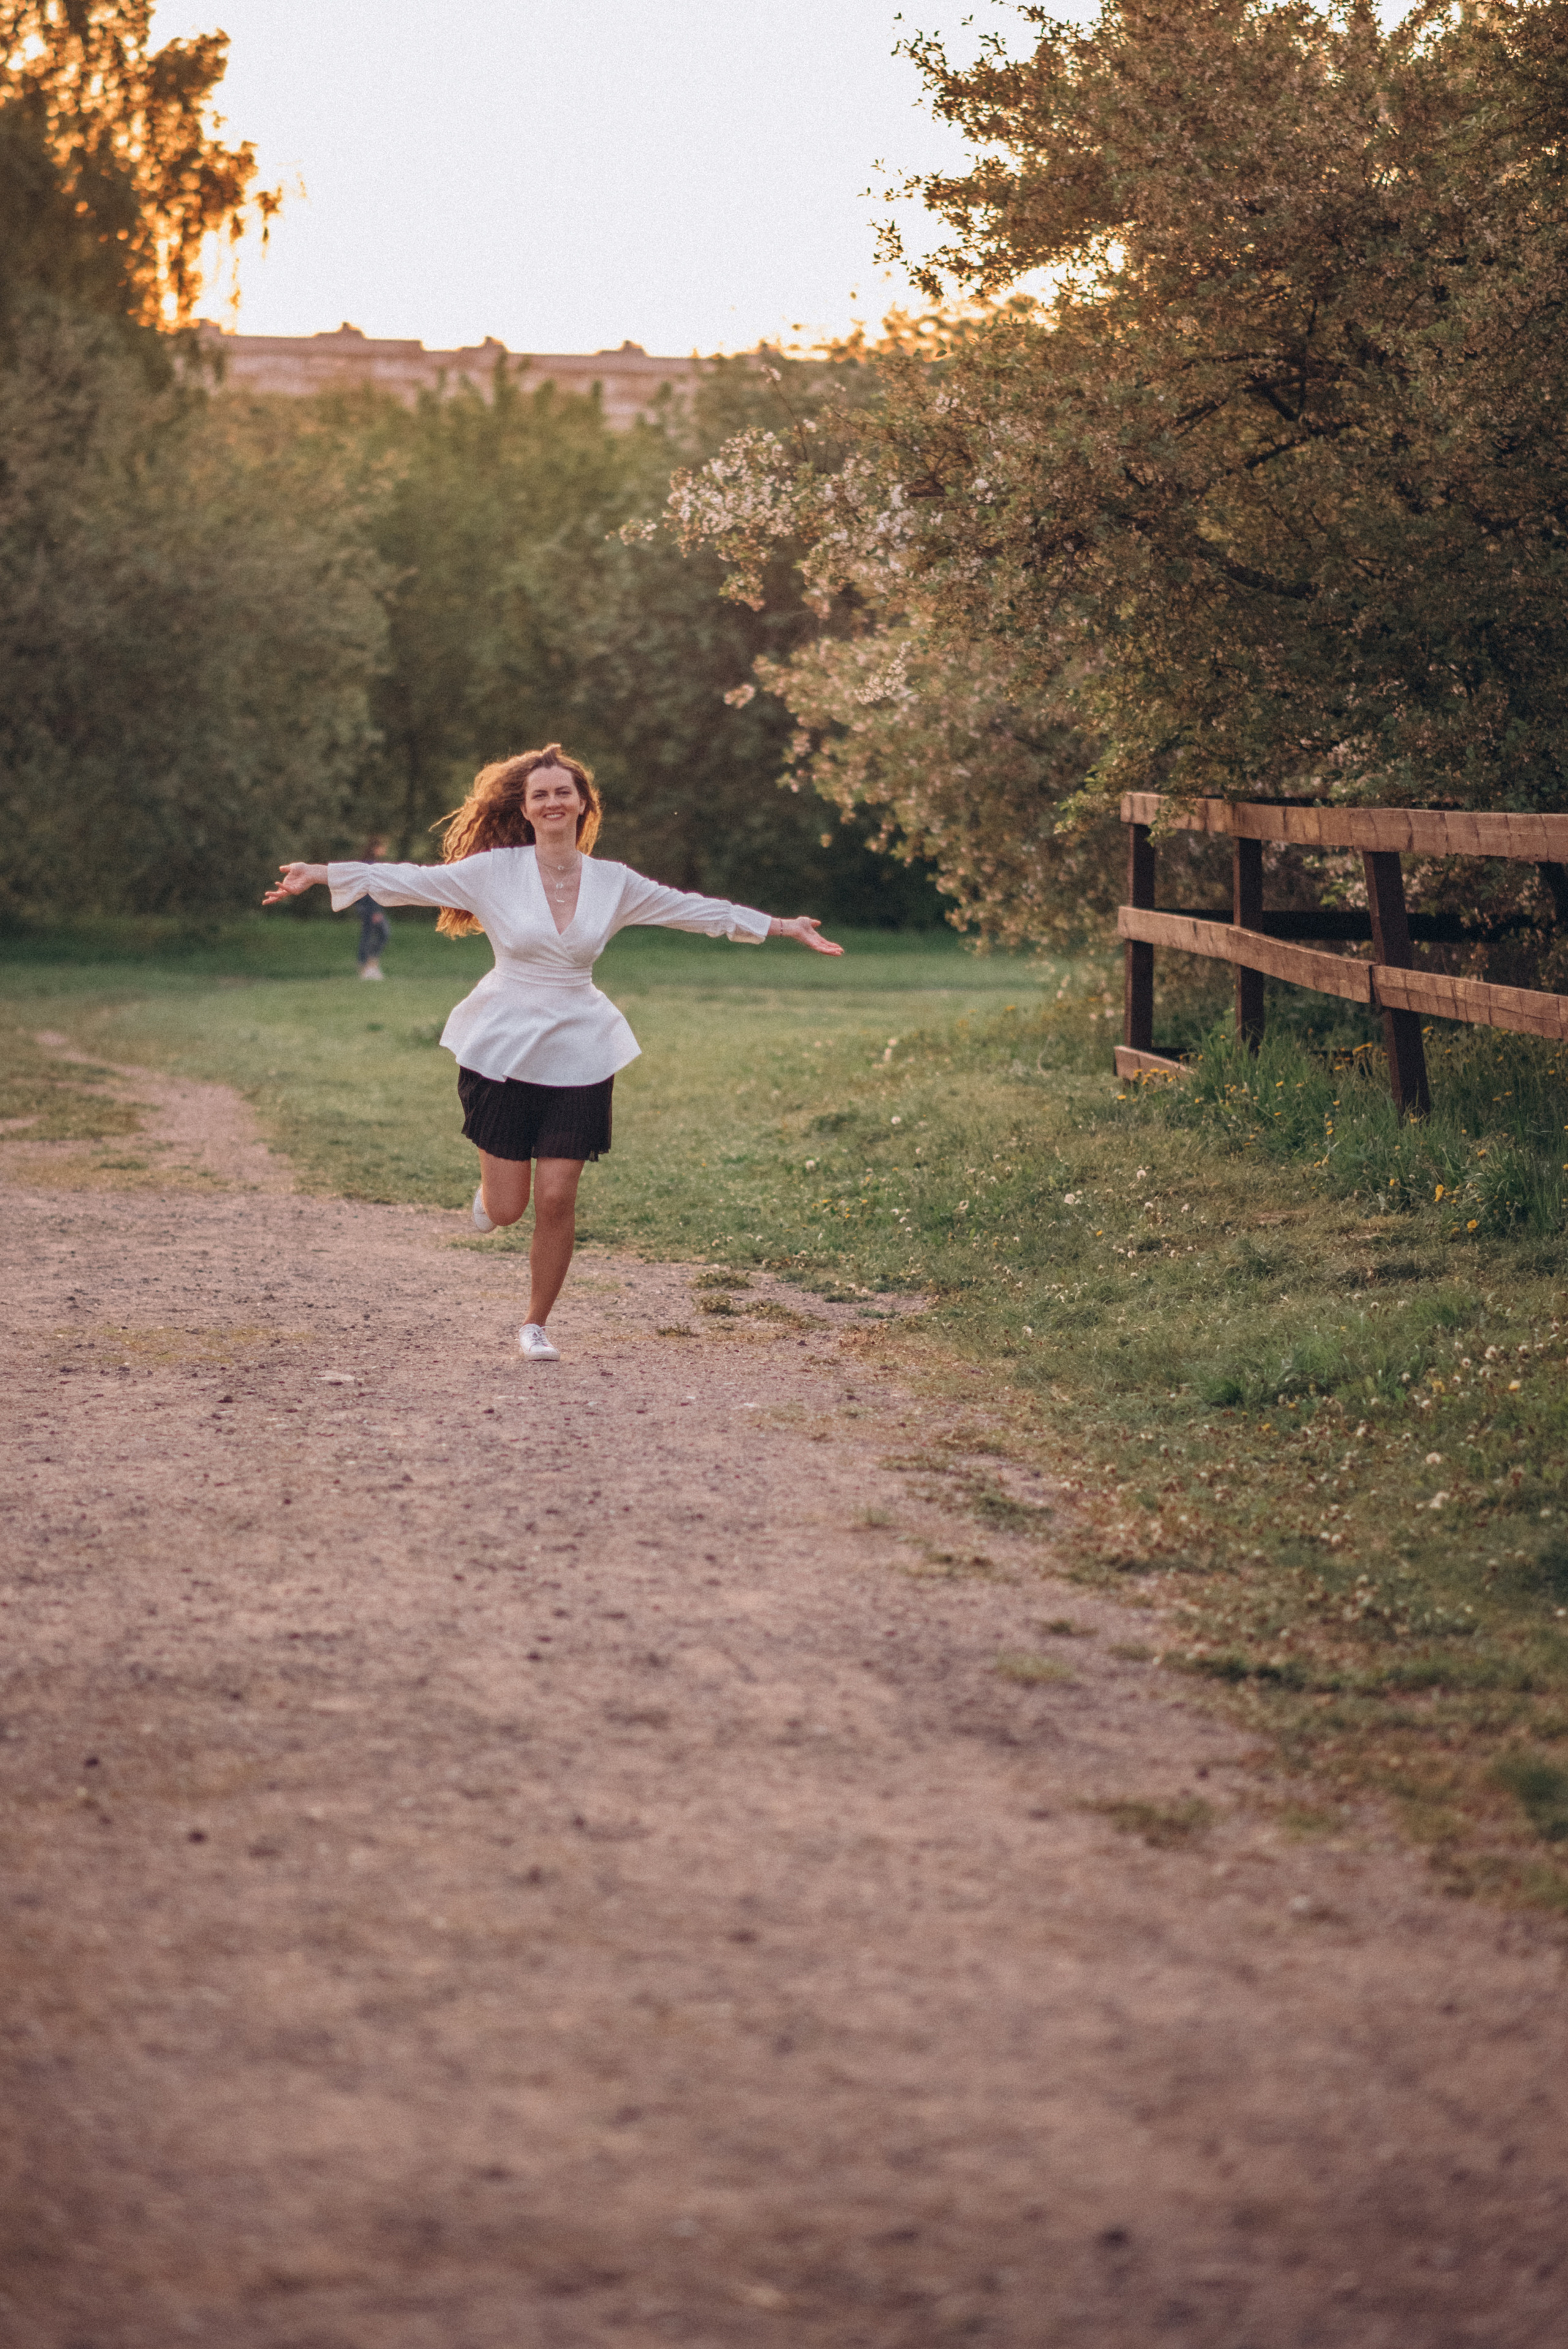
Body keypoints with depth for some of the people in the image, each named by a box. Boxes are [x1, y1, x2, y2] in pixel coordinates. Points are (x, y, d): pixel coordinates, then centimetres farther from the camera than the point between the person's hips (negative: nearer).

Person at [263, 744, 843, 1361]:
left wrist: (783, 928, 14)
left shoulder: (613, 884, 3)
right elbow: (408, 881, -4)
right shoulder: (494, 871, -4)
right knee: (506, 1208, -1)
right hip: (502, 1050, -1)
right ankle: (491, 1184, 38)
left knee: (556, 1200, -4)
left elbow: (699, 910, 12)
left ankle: (536, 1324, 15)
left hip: (577, 1057, 2)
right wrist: (319, 874, -11)